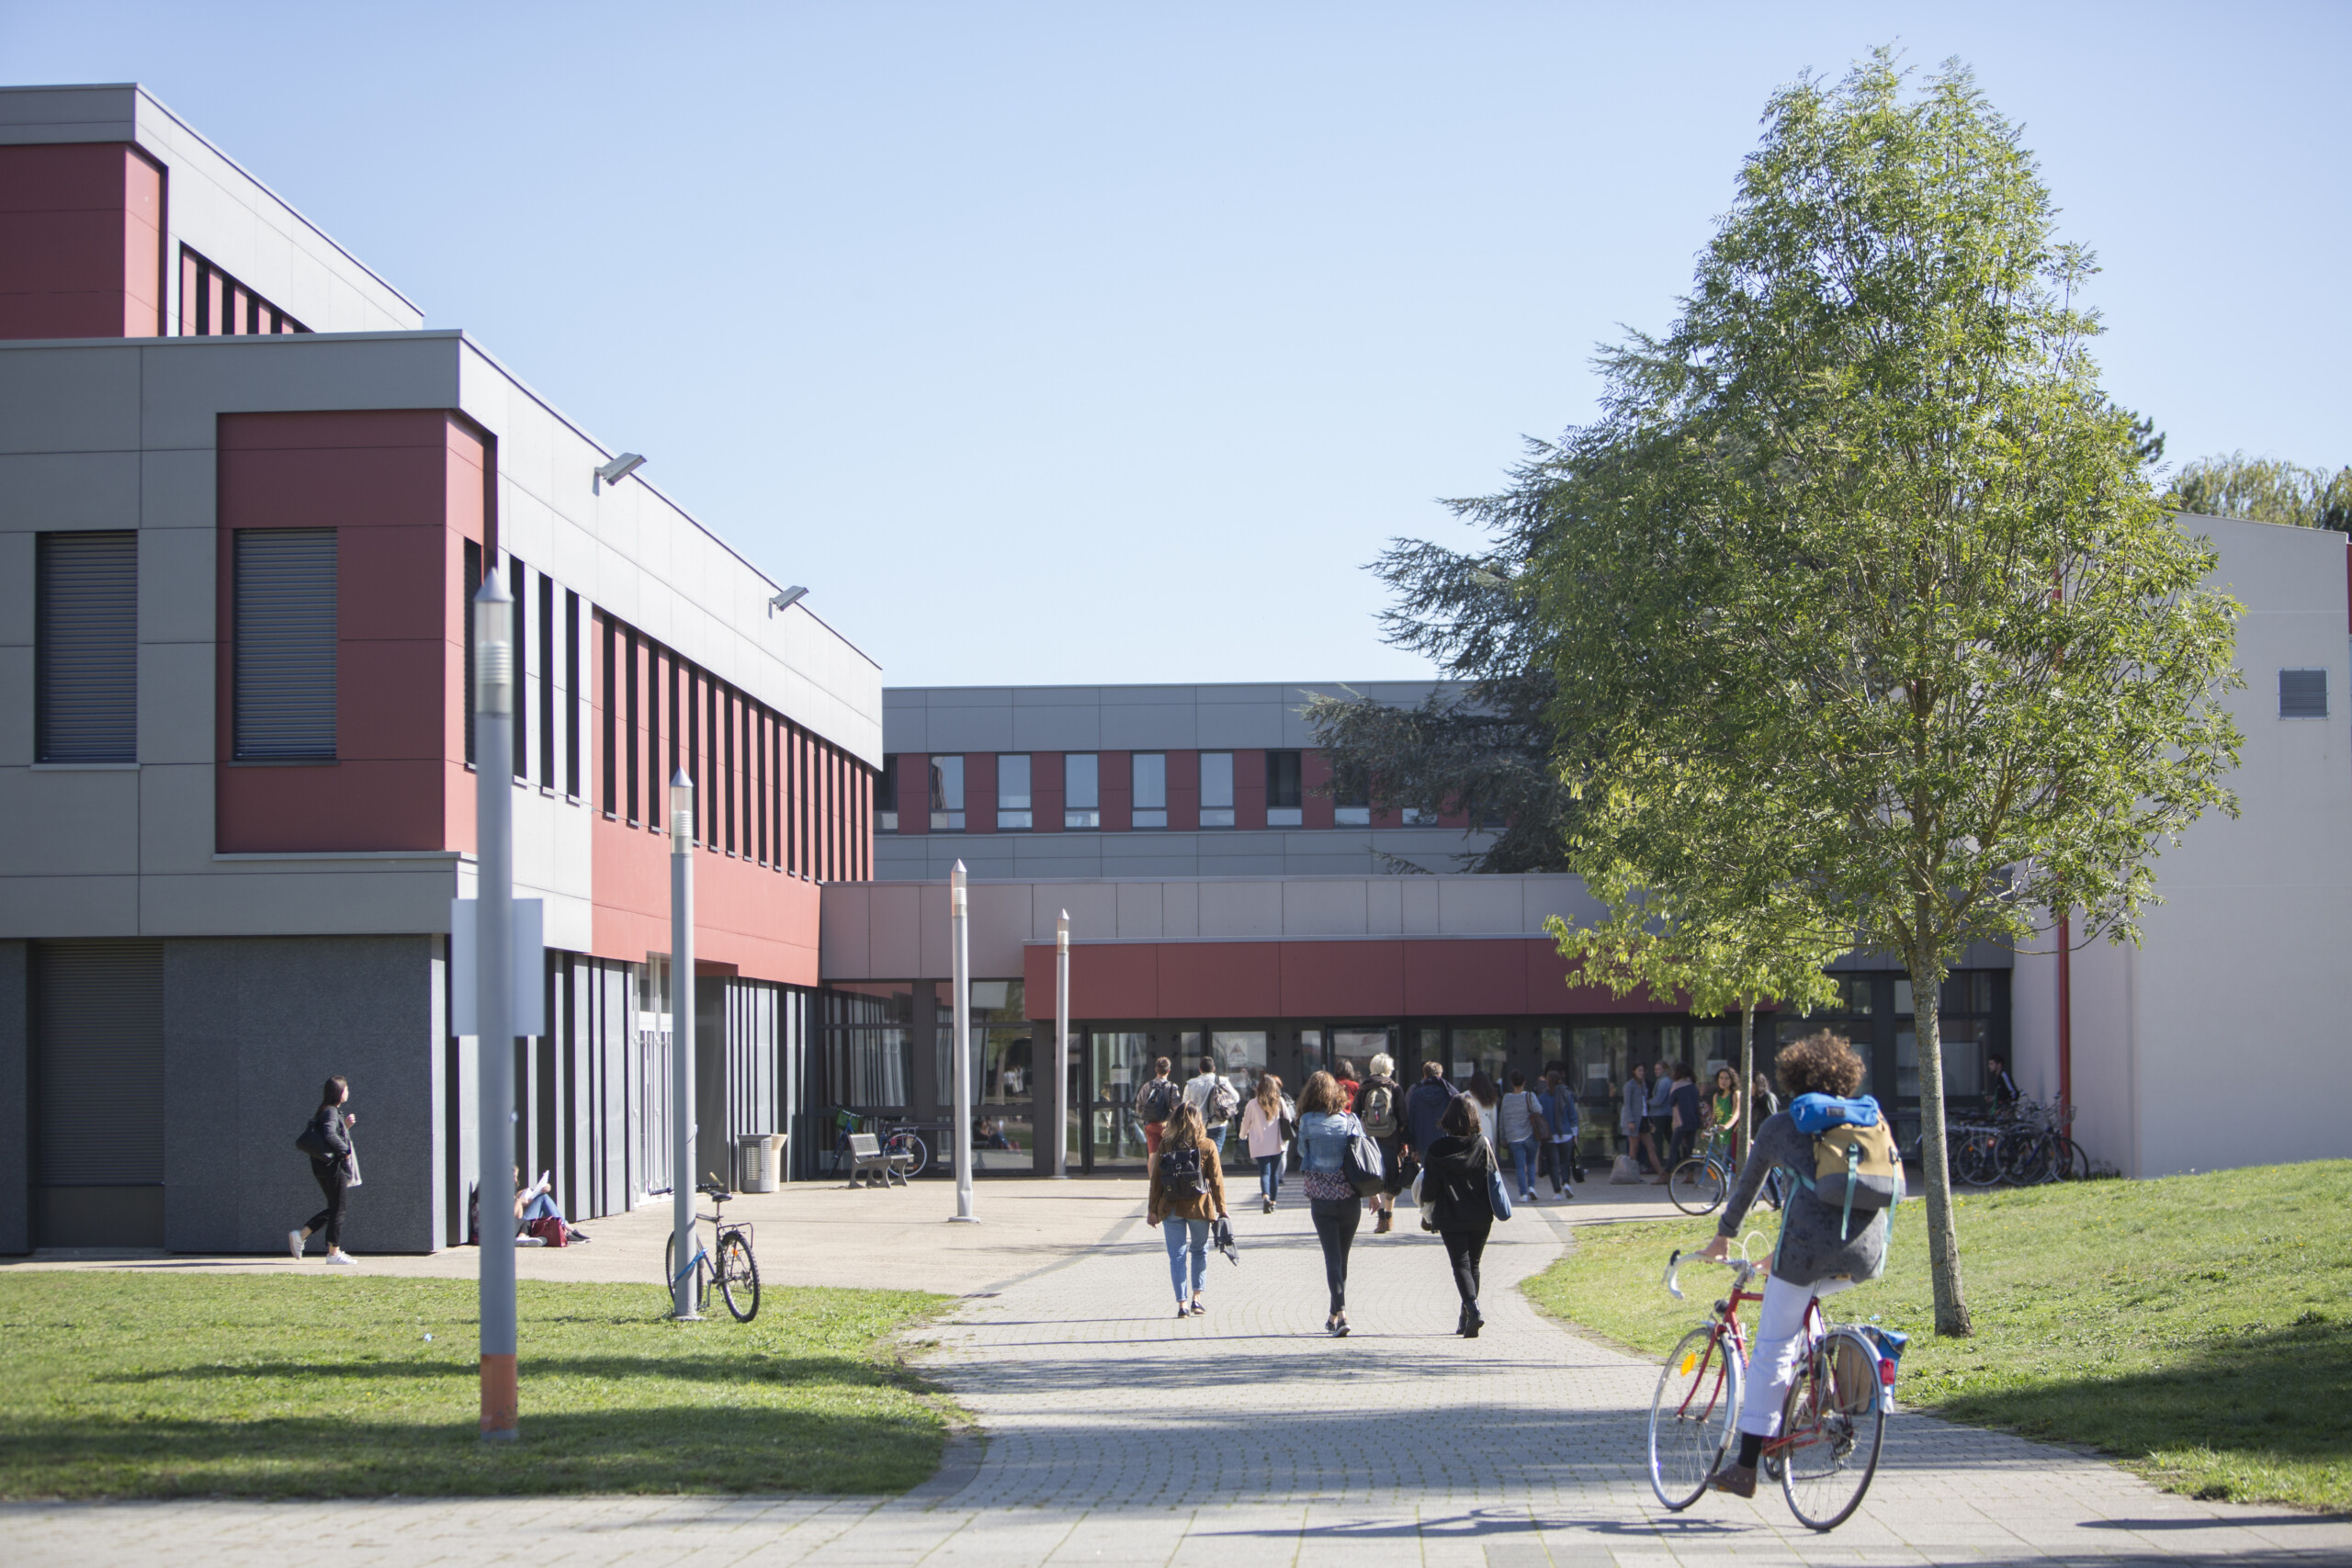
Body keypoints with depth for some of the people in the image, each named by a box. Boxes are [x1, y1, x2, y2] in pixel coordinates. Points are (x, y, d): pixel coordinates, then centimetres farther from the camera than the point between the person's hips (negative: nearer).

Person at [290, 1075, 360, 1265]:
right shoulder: (331, 1112, -15)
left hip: (326, 1168, 10)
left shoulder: (333, 1111, 16)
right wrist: (346, 1151, -20)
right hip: (333, 1167, -10)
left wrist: (346, 1126, 11)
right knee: (337, 1210, -1)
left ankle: (299, 1235, 13)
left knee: (334, 1209, 16)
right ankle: (334, 1253, 5)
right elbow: (330, 1136, -30)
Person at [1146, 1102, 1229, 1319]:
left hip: (1171, 1209, 0)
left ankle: (1182, 1303, -3)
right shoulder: (1207, 1146, -4)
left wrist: (1152, 1209, 7)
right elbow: (1216, 1180, -3)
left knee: (1177, 1255, 4)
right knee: (1199, 1251, 18)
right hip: (1199, 1207, 0)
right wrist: (1221, 1210, 4)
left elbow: (1156, 1179, 0)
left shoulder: (1165, 1145, -1)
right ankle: (1196, 1299, 17)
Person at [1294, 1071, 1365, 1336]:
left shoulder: (1307, 1122, -5)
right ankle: (1335, 1314, 22)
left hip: (1321, 1198, -2)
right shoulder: (1350, 1119, -1)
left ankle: (1341, 1312, -20)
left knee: (1332, 1256, -3)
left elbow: (1302, 1154, 3)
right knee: (1342, 1257, 14)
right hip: (1349, 1198, 2)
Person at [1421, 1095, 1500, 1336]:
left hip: (1450, 1217, -3)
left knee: (1461, 1264, -3)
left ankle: (1473, 1310, -26)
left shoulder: (1437, 1150, -9)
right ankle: (1466, 1319, 22)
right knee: (1473, 1264, 15)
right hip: (1481, 1216, 3)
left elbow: (1429, 1190, -6)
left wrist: (1428, 1212, 13)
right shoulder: (1484, 1145, -3)